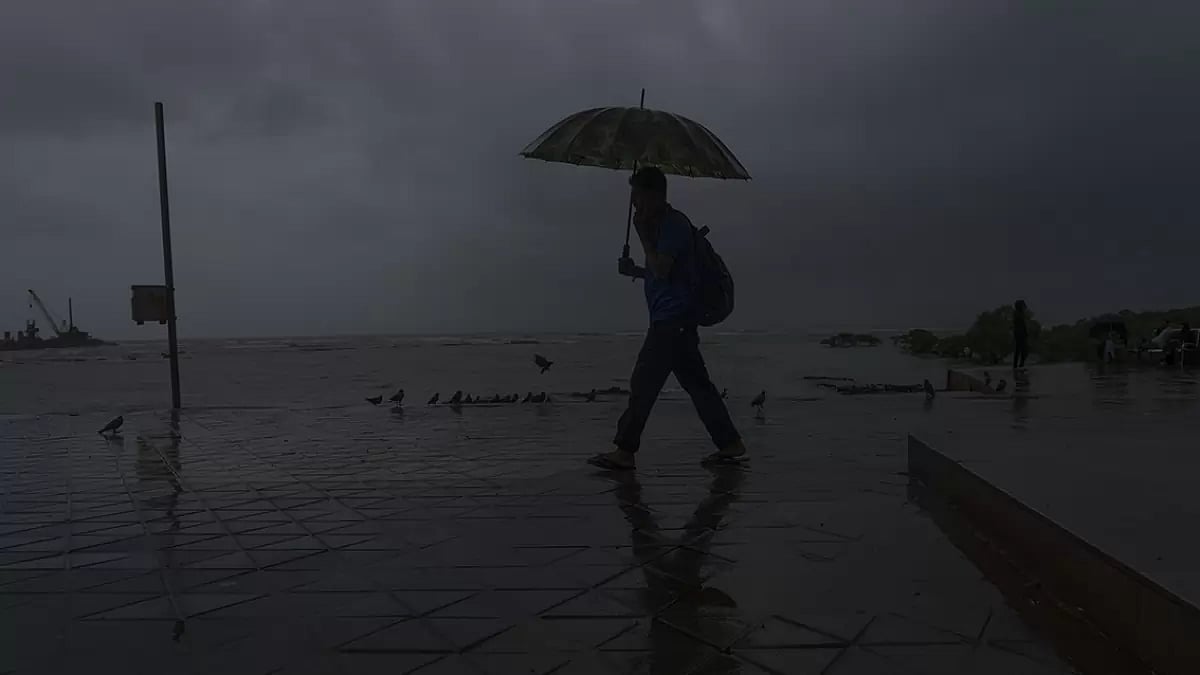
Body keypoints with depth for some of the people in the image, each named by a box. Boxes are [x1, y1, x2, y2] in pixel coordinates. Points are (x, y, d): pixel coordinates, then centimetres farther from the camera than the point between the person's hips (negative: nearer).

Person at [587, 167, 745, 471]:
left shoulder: (674, 224, -12)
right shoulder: (664, 224, 20)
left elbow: (661, 270, -22)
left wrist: (642, 233, -13)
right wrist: (633, 270, 14)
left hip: (672, 320, -11)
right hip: (677, 320, 11)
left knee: (643, 384, -7)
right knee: (696, 384, 11)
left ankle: (625, 451, -1)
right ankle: (731, 445, 16)